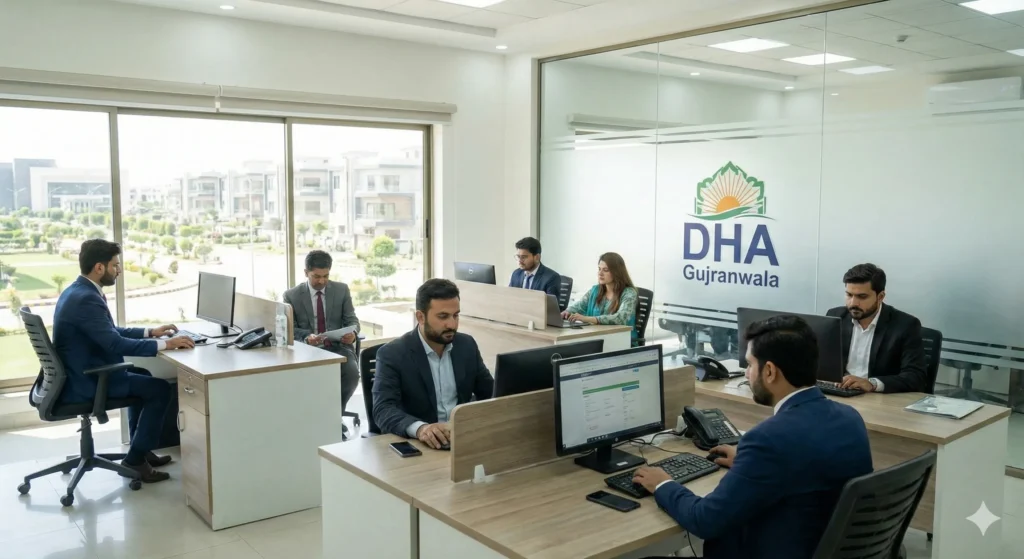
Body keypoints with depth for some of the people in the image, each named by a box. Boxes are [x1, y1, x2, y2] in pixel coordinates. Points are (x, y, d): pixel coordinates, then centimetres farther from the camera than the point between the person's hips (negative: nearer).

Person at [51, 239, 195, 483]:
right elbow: (116, 344, -30)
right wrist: (165, 344, -26)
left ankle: (140, 448, 29)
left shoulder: (77, 291, 9)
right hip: (84, 382, -11)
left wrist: (150, 332, 12)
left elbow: (110, 332, 18)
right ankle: (136, 458, 3)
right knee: (160, 389, -7)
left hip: (81, 372, 11)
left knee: (142, 375, 26)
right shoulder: (86, 299, -24)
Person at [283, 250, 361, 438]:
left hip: (338, 346, 1)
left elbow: (352, 319, 8)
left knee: (352, 373, -30)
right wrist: (307, 337, -21)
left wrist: (352, 333, -17)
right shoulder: (292, 295, 4)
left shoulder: (342, 290, 8)